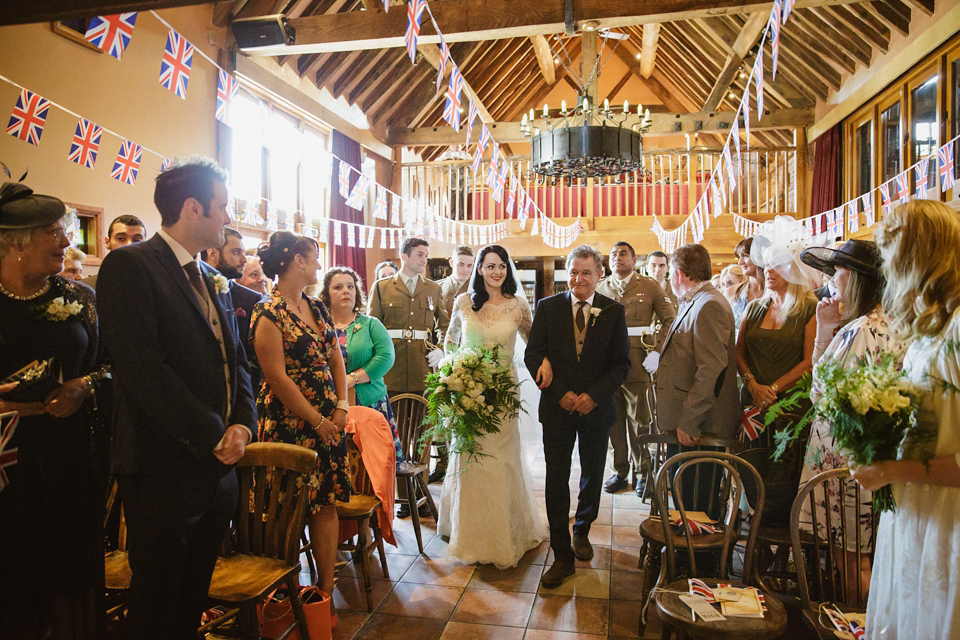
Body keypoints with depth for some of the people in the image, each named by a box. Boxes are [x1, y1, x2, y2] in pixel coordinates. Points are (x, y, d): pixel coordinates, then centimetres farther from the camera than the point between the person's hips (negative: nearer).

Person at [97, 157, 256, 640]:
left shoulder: (213, 280, 13)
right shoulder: (129, 266, -12)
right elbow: (141, 368, -21)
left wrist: (243, 423, -5)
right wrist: (213, 436, -16)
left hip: (218, 467, 7)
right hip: (165, 469, -7)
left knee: (194, 597, 20)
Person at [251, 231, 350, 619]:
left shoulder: (317, 308, 10)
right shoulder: (269, 313, -12)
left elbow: (336, 359, 12)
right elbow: (277, 378, -16)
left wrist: (341, 408, 0)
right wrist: (317, 421, -13)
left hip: (329, 419, 7)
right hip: (289, 423, -7)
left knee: (327, 502, 9)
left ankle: (326, 588, 21)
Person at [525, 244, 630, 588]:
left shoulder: (614, 311, -2)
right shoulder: (547, 307, -3)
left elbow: (621, 363, -3)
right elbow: (532, 356, -4)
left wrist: (594, 395, -16)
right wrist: (560, 392, -15)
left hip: (596, 407, 1)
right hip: (557, 407, -1)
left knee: (592, 478, 17)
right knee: (556, 481, 1)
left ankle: (581, 531, 44)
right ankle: (562, 555, 14)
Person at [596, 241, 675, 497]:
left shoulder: (650, 287, 5)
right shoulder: (599, 288, 12)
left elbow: (671, 321, 5)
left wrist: (657, 349, -5)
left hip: (637, 365, -2)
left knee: (639, 422, 5)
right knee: (613, 422, 8)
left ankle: (642, 473, 20)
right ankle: (619, 472, 21)